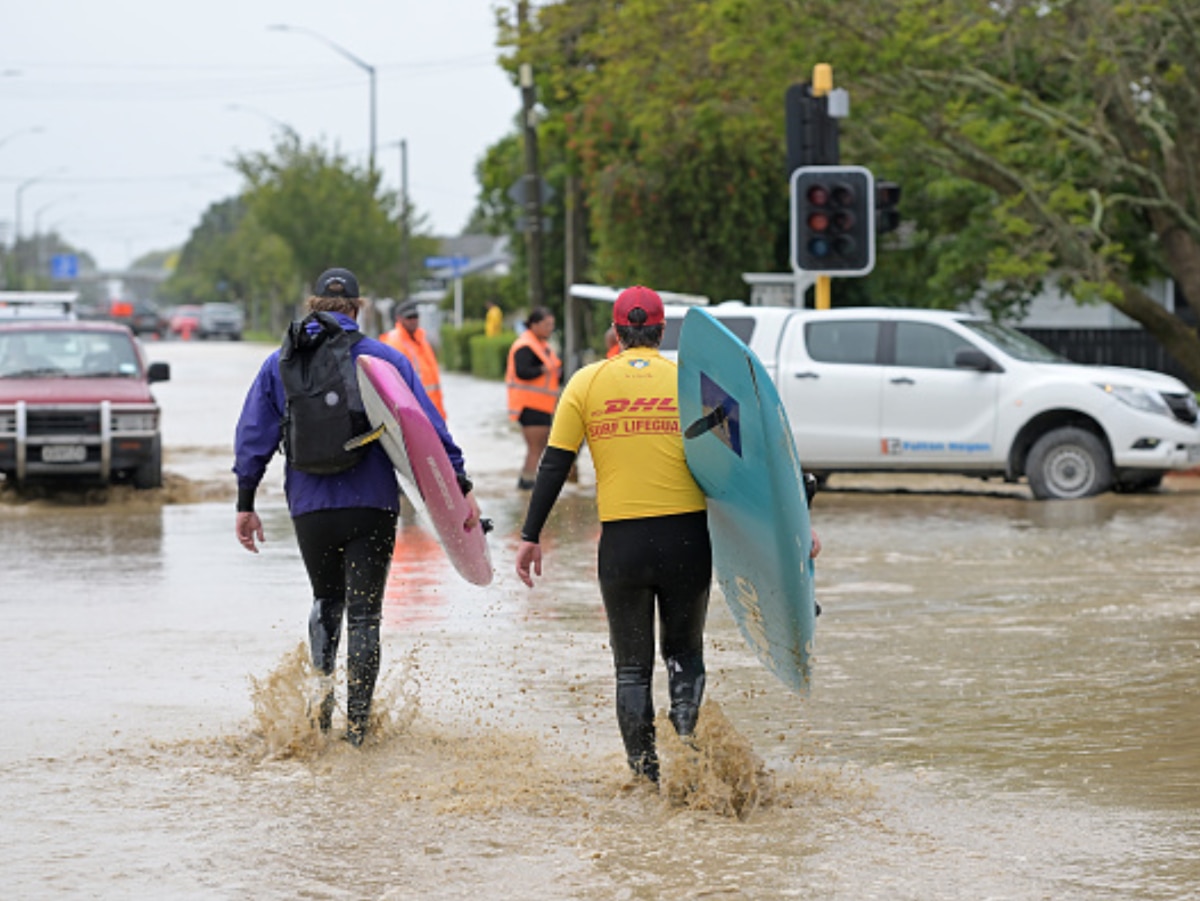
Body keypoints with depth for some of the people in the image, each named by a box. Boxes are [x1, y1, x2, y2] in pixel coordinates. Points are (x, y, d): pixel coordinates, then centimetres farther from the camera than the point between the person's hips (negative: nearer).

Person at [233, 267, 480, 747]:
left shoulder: (280, 364, 6)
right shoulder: (386, 359, 1)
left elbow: (254, 437, 6)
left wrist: (245, 503, 12)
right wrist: (459, 486, -3)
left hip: (310, 507, 1)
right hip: (372, 508, -1)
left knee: (326, 599, 23)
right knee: (364, 613, 3)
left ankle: (324, 674, -3)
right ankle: (357, 726, -2)